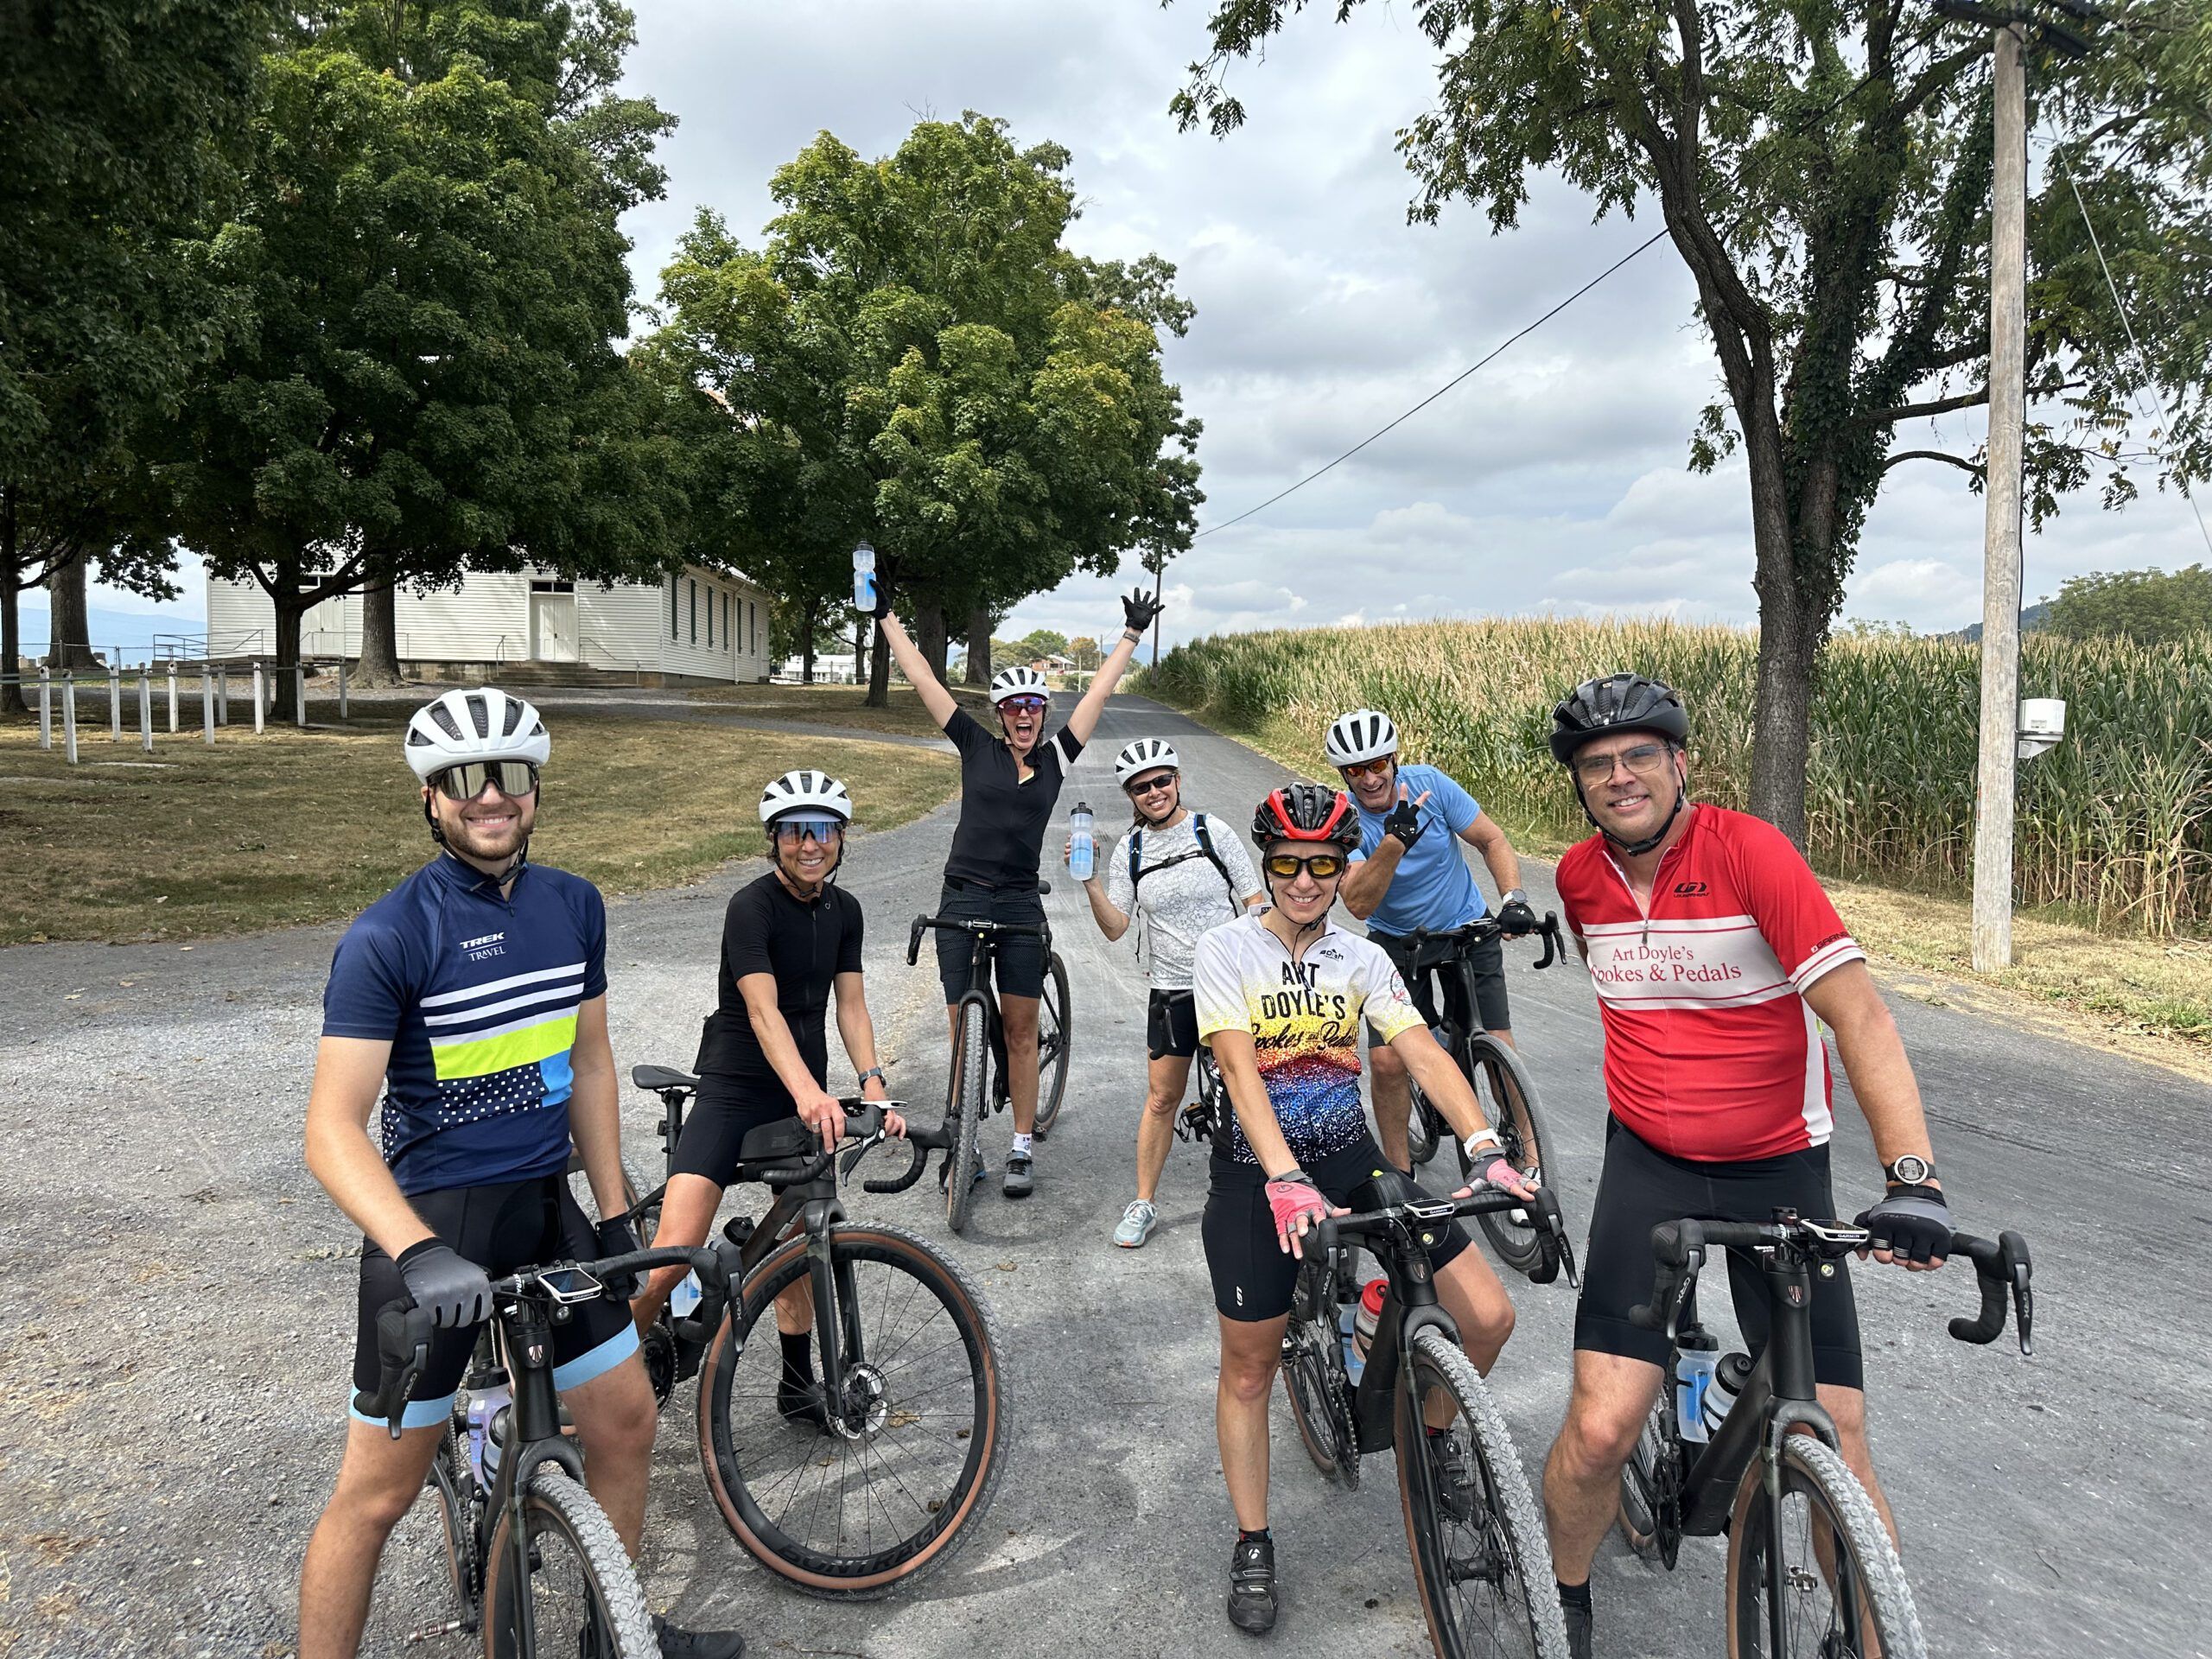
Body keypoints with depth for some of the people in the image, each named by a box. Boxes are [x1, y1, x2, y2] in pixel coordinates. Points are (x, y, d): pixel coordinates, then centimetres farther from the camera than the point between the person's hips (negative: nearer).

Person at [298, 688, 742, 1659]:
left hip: (544, 1209, 6)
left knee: (626, 1422, 14)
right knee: (379, 1488, 3)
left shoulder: (573, 905, 2)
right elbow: (333, 1130, -21)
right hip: (433, 1221, -6)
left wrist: (615, 1215, 10)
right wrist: (419, 1254, -35)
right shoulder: (387, 937, -16)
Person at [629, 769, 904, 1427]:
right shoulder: (752, 906, -16)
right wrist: (809, 1093, -40)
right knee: (675, 1252, -16)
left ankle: (799, 1385, 32)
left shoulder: (844, 910, 5)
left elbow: (851, 1005, 4)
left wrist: (874, 1086, -12)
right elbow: (763, 1011, -26)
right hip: (735, 1087, -6)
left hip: (808, 1095, 6)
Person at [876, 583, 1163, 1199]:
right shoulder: (977, 747, 3)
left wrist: (1132, 634, 15)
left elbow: (1099, 691, 11)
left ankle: (1023, 1149, 12)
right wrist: (887, 617, 5)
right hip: (962, 903, 0)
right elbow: (923, 680, 4)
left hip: (1021, 906, 1)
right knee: (963, 1029, 4)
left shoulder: (1056, 757, 6)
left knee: (1021, 1030, 3)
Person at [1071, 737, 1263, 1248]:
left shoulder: (1213, 832, -4)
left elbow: (1254, 905, -1)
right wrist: (1089, 879, -15)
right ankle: (1143, 1205, 17)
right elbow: (1115, 928, -3)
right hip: (1172, 990, 2)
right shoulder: (1129, 851, 2)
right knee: (1162, 1097, 6)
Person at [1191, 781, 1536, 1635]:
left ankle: (1429, 1440, 24)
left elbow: (1425, 1055, -10)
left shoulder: (1361, 958, 2)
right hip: (1256, 1176, -3)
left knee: (1489, 1316, -5)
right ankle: (1252, 1547, 28)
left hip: (1354, 1161, 4)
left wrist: (1485, 1148, -25)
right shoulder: (1226, 951, -10)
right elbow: (1241, 1073, -22)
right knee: (1249, 1369, 7)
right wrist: (1286, 1181, -35)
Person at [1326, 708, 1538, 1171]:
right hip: (1397, 942, -1)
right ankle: (1400, 1173, 7)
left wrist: (1513, 899, -25)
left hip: (1468, 929, 1)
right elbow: (1359, 904, -32)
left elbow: (1493, 841, -8)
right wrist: (1394, 841, -45)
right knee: (1387, 1062, -13)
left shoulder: (1429, 783, -16)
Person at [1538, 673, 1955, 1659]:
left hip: (1779, 1169, -2)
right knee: (1601, 1428, -7)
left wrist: (1912, 1179, -29)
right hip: (1650, 1168, 2)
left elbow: (1860, 1017, -20)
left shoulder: (1749, 852, -15)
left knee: (1836, 1447, -2)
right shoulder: (1580, 877, -2)